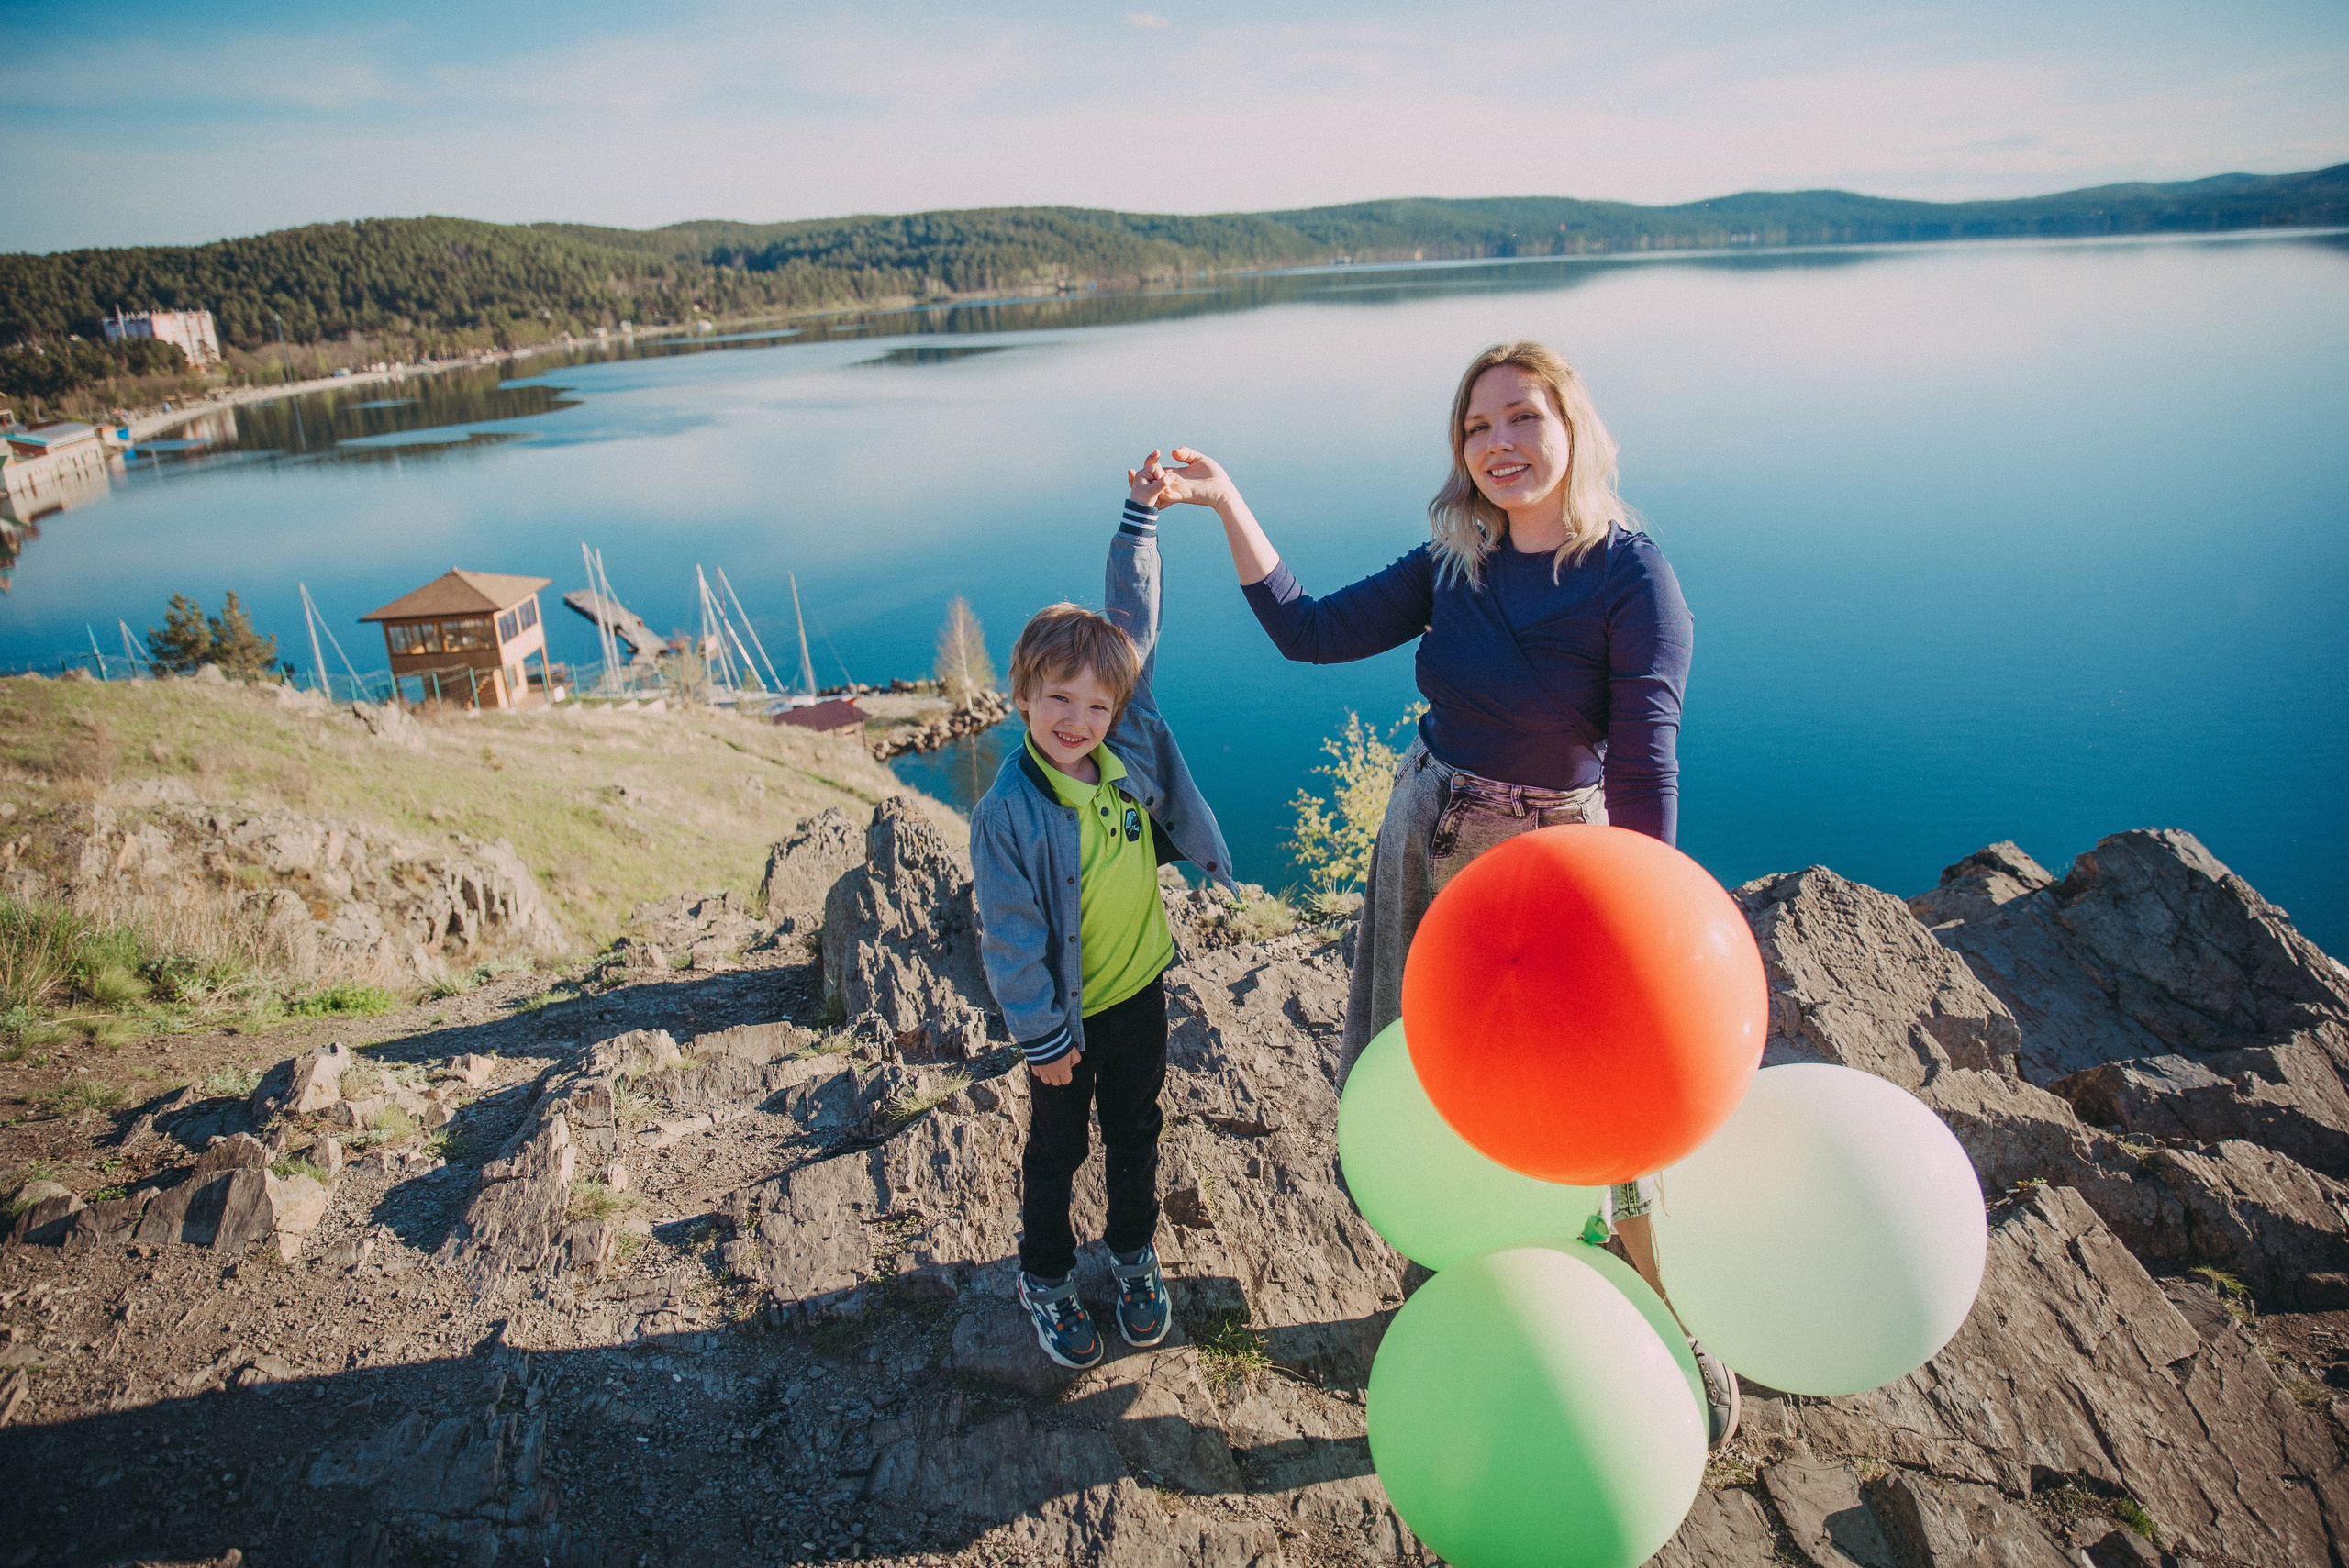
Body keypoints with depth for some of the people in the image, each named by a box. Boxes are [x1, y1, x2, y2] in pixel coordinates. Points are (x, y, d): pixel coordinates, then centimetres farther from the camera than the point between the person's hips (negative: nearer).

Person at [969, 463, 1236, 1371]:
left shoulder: (1131, 741, -13)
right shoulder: (1007, 812, -25)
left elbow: (1135, 623, -7)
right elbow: (1011, 937, -18)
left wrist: (1140, 516, -9)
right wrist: (1041, 1038, -13)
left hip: (1141, 989, 4)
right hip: (1066, 1013, -4)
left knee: (1135, 1133, 22)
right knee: (1057, 1151, 17)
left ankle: (1133, 1254, 45)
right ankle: (1045, 1278, 40)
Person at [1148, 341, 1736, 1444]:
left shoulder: (1632, 577, -16)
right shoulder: (1450, 564, 0)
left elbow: (1645, 771, -18)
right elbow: (1309, 631, 1)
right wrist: (1228, 505, -5)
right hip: (1425, 847, 6)